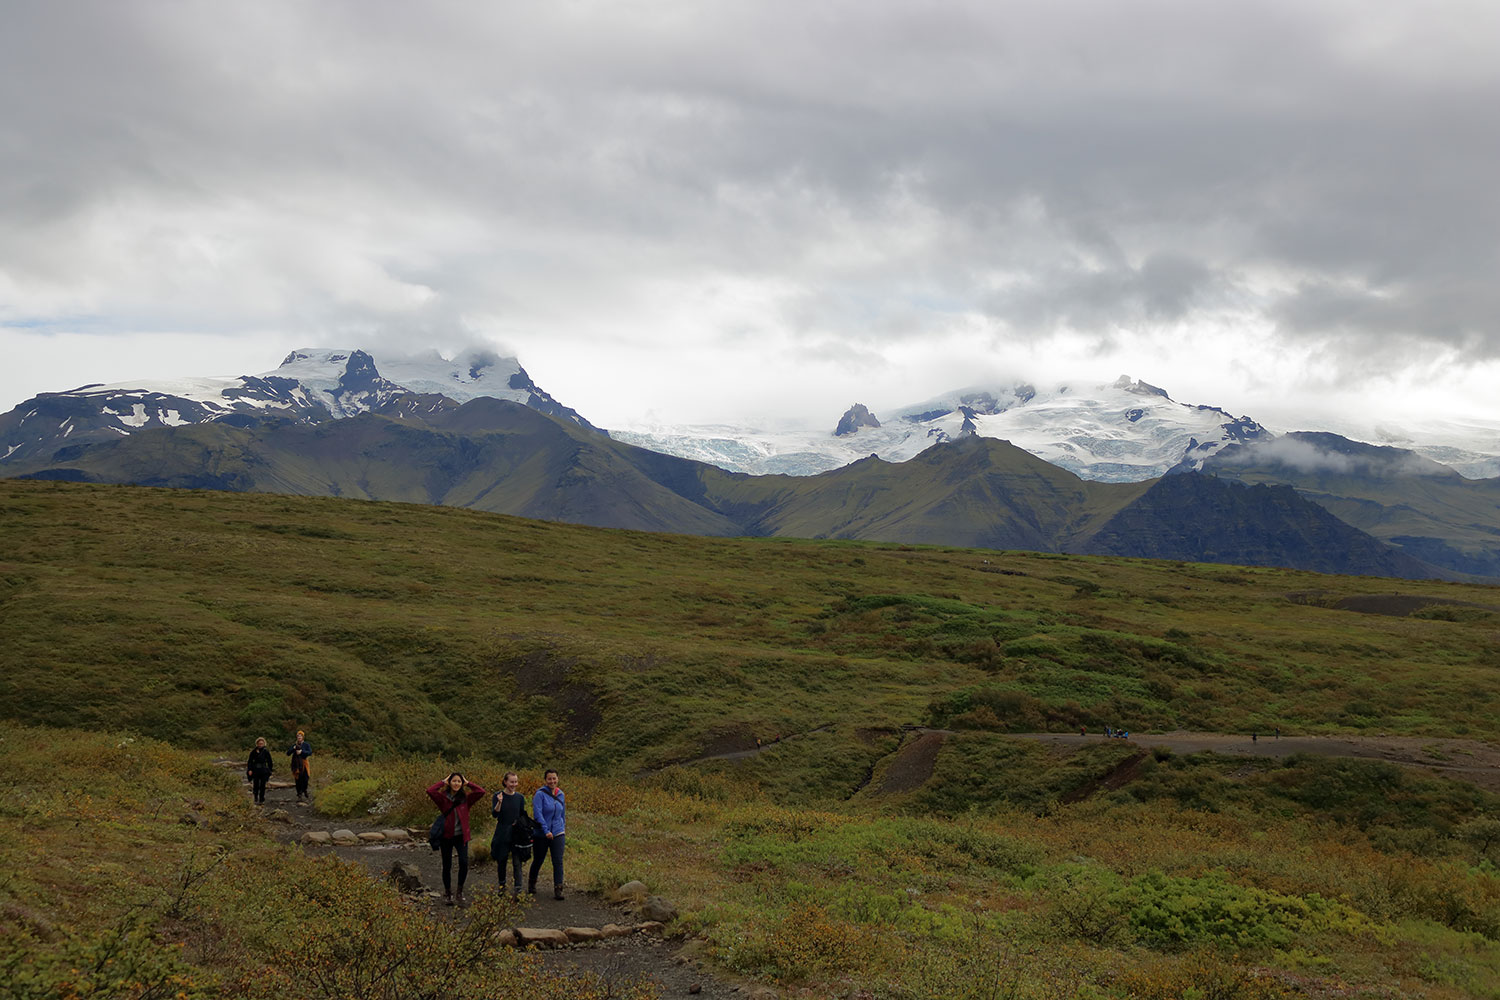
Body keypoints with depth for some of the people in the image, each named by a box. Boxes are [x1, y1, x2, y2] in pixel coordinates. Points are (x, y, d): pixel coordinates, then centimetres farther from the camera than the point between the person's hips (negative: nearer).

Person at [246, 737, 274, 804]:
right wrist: (250, 770, -7)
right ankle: (255, 798, 17)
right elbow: (250, 761, 3)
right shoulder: (254, 752, 2)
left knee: (262, 785, -1)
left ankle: (261, 798, 5)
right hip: (255, 770, 0)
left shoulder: (266, 752, 2)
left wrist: (270, 770, 5)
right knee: (256, 785, 1)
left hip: (264, 770, 0)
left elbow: (269, 762, 8)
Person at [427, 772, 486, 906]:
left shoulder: (466, 799, 1)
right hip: (447, 836, 0)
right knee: (447, 866, 9)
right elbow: (430, 791, -20)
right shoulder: (443, 798, -3)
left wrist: (468, 783, -2)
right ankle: (447, 893, 27)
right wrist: (443, 782, -8)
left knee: (464, 862, -18)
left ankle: (460, 891, -1)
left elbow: (482, 792, -9)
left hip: (461, 836, 0)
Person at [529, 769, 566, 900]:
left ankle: (558, 889, -7)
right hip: (541, 834, -3)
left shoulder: (561, 795, 6)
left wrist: (563, 828, 20)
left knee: (558, 862, -7)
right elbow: (537, 814, -19)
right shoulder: (540, 794, -12)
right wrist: (546, 831, -24)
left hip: (558, 833, 3)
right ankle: (531, 883, 37)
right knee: (538, 860, 13)